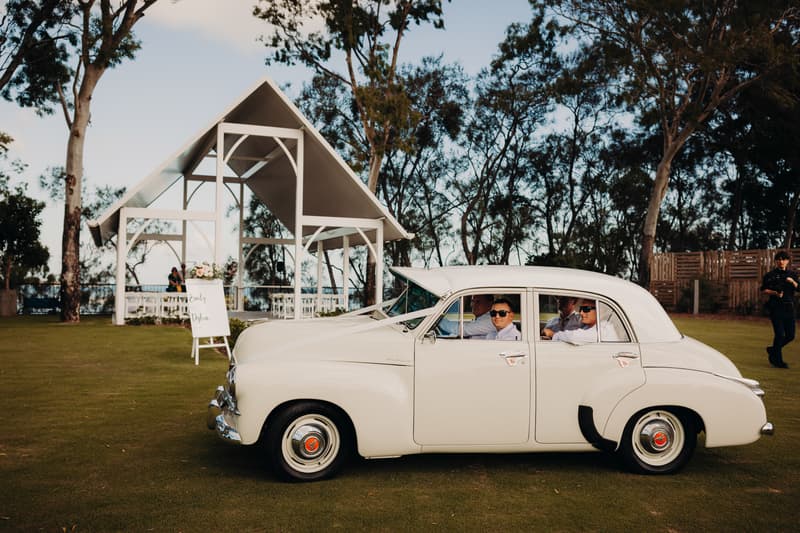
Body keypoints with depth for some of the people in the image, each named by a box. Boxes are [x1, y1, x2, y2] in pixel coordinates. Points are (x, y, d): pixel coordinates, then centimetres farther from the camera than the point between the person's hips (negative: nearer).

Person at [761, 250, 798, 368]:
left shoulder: (792, 274, 13)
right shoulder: (770, 275, 1)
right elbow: (764, 290, -1)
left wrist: (792, 282, -13)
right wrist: (775, 293, -16)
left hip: (789, 307, 5)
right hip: (776, 307, -5)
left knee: (790, 335, 6)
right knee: (779, 334, -7)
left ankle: (773, 350, 29)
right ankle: (778, 361, 5)